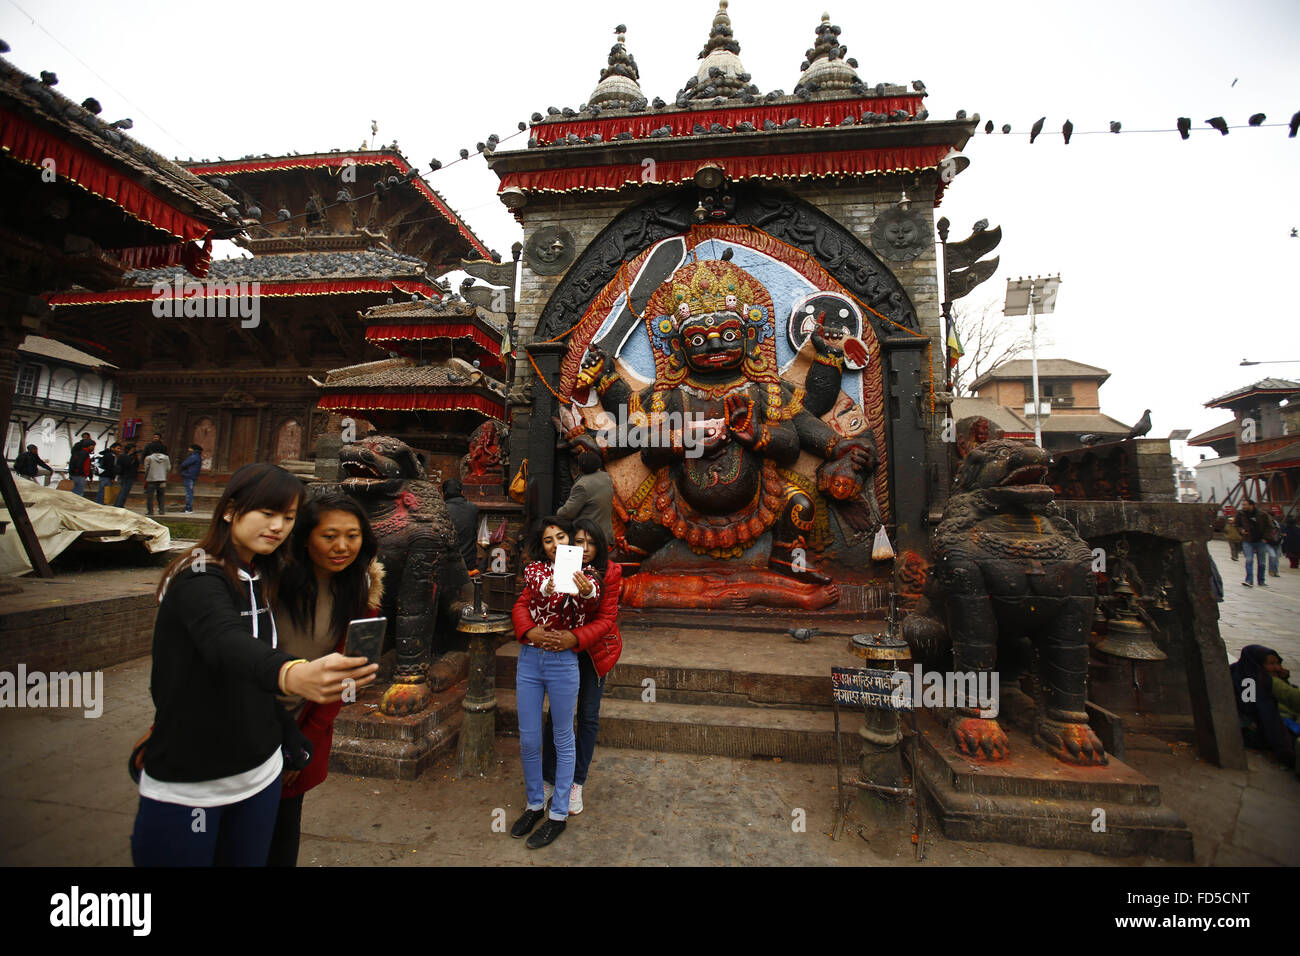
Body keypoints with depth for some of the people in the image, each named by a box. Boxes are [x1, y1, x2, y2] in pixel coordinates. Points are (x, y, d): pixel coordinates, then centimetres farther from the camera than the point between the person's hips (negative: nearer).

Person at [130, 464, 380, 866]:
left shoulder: (262, 577, 4)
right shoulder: (199, 578, -19)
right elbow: (226, 643, -39)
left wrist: (294, 743, 6)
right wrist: (293, 674, -59)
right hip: (186, 783, -6)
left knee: (248, 859, 18)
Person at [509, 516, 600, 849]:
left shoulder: (584, 572, -2)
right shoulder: (536, 570, 6)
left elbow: (592, 602, -21)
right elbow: (522, 605, -8)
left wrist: (587, 592, -44)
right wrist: (530, 632, -29)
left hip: (563, 662, -3)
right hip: (529, 659, 3)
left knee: (563, 738, 10)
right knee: (528, 738, 14)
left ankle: (558, 814, 27)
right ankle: (535, 803, 36)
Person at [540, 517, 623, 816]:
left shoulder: (609, 572, -19)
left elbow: (606, 619, -21)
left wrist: (576, 637, -36)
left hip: (595, 648, 0)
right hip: (560, 646, 0)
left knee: (589, 715, 9)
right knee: (556, 713, 5)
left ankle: (577, 783, 28)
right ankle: (548, 780, 26)